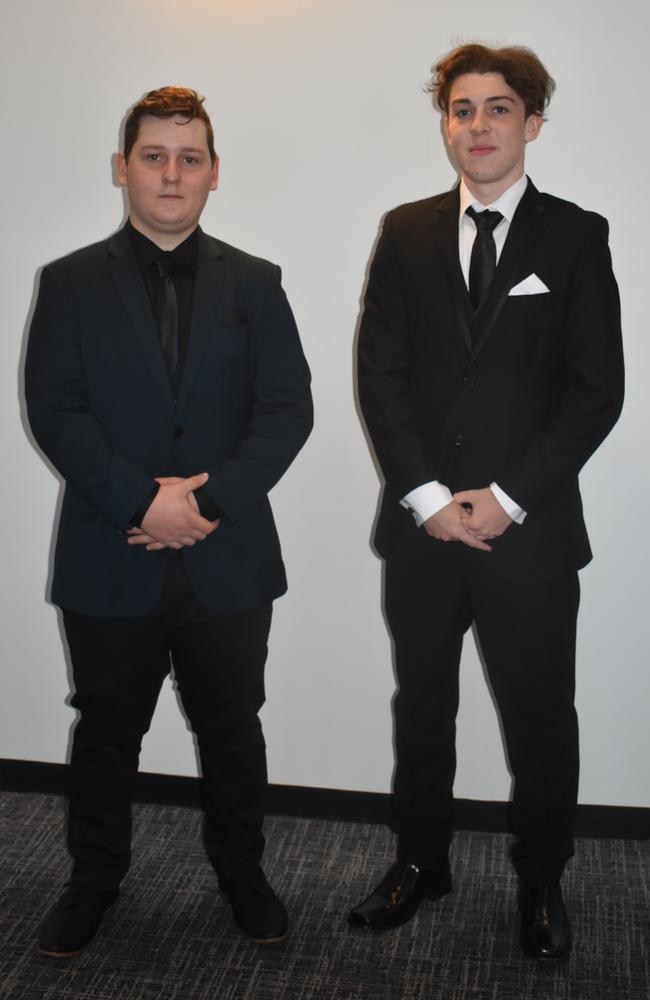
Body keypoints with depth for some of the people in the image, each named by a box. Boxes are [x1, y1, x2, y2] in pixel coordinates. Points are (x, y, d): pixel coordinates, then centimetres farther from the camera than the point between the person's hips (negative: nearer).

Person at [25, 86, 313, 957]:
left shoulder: (254, 283, 7)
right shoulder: (71, 283, 4)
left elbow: (287, 408, -2)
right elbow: (54, 411, -6)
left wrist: (212, 499, -14)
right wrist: (142, 500, -17)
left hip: (228, 560, 1)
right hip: (110, 560, 0)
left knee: (231, 729, 13)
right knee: (107, 732, 14)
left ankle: (241, 870, 34)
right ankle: (94, 878, 34)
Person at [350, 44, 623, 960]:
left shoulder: (576, 236, 1)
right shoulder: (407, 232, 7)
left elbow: (599, 387, -4)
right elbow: (380, 371, 1)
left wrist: (508, 498, -12)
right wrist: (428, 496, -9)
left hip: (530, 531, -2)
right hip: (422, 528, 2)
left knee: (539, 719, 9)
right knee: (421, 707, 15)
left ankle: (542, 883, 31)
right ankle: (421, 861, 35)